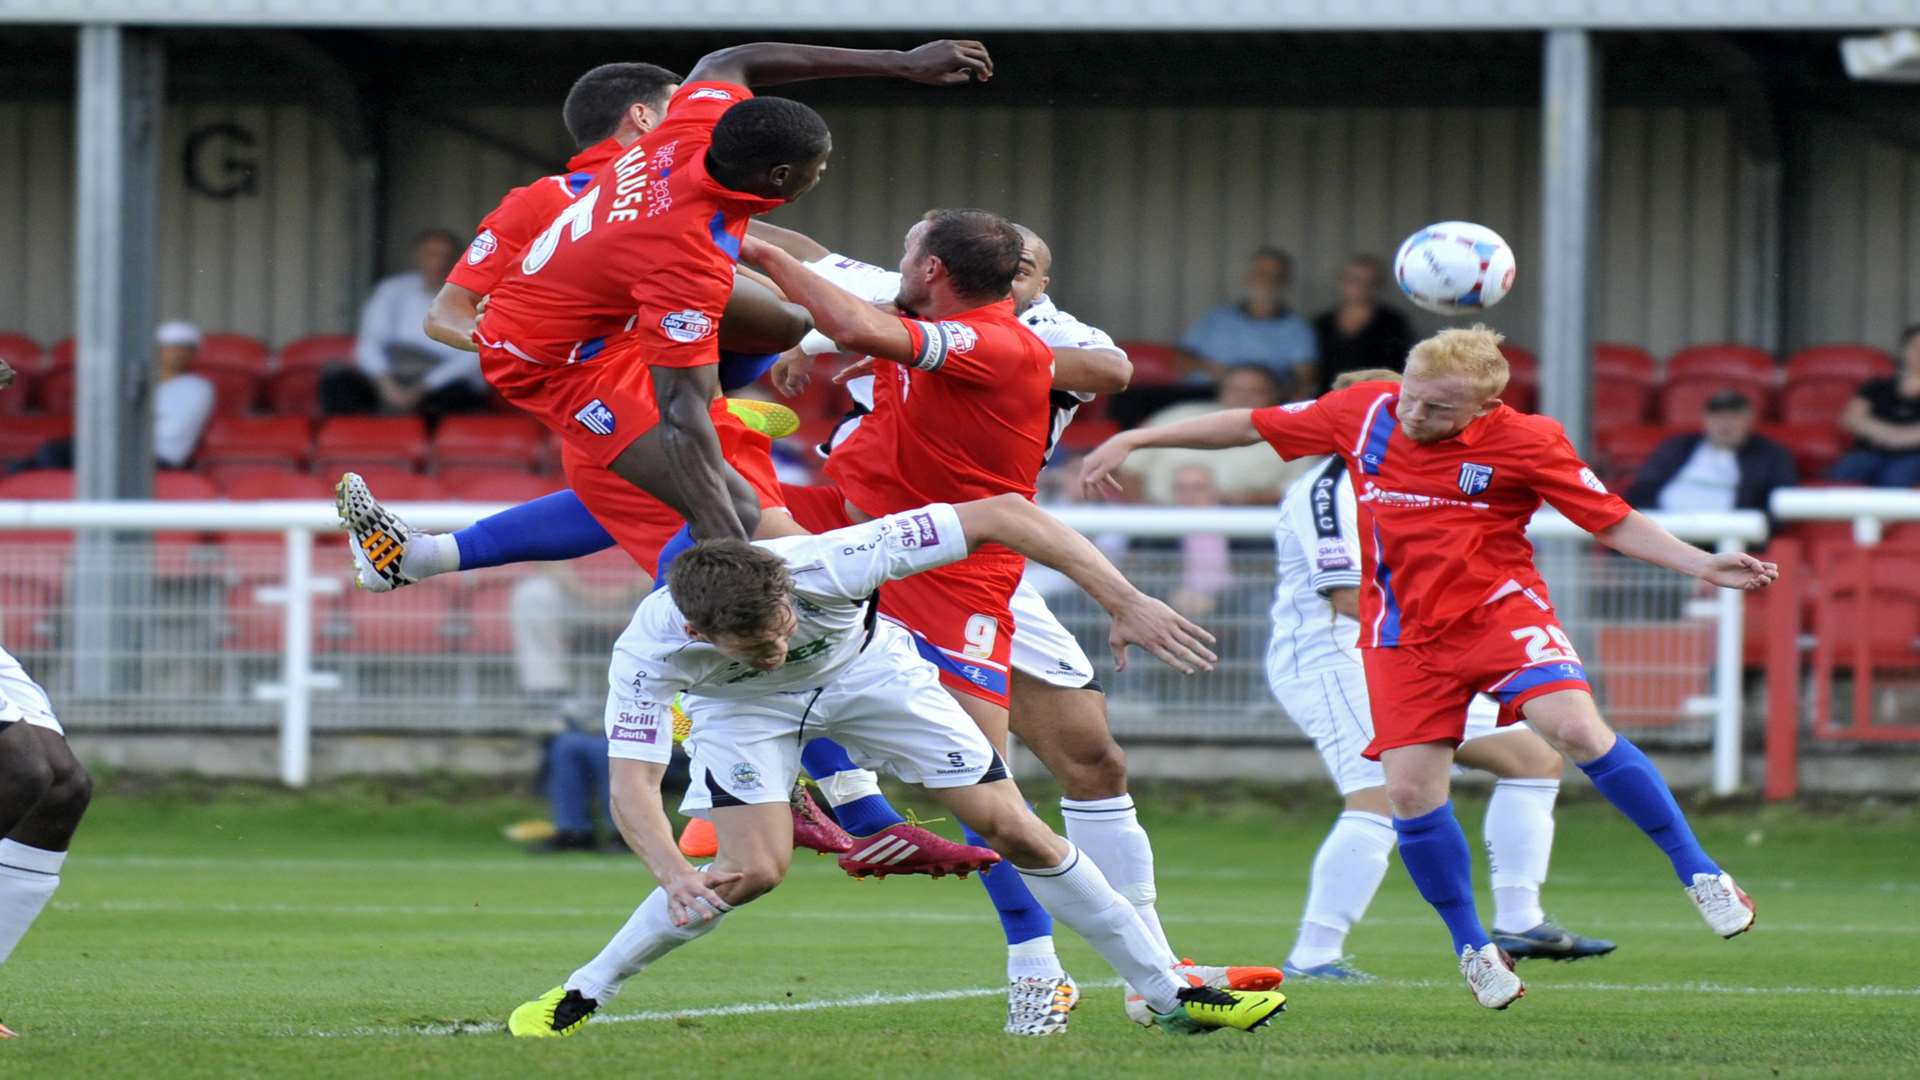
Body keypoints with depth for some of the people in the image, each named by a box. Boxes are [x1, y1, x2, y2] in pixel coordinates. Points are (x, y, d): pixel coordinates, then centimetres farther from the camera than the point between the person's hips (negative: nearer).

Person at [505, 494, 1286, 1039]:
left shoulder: (828, 564, -43)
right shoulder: (647, 652, -39)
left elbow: (1004, 516, -39)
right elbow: (632, 784, -38)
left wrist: (1126, 604, -42)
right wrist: (677, 878, -58)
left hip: (863, 665, 1)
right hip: (741, 708, -1)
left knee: (1016, 832, -5)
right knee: (753, 870, -23)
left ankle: (1169, 996, 6)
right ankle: (581, 995, -3)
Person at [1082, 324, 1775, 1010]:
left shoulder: (1525, 443, -11)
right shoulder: (1366, 412, -3)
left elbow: (1614, 522, -5)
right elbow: (1254, 427, 8)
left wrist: (1703, 565, -19)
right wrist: (1132, 440, 10)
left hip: (1501, 611, -3)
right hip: (1405, 636, 3)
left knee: (1576, 728, -26)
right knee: (1411, 791, -8)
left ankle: (1698, 874, -12)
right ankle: (1472, 949, 13)